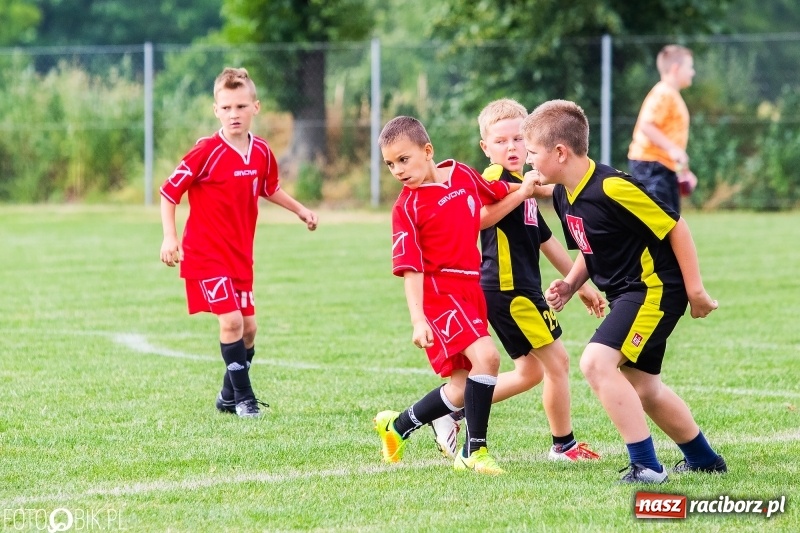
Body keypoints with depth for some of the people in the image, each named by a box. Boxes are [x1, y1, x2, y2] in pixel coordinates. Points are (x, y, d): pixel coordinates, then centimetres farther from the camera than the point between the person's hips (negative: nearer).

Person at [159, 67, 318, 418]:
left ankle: (229, 396, 26)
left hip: (240, 255, 6)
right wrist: (169, 238, -20)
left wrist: (299, 209, 21)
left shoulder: (262, 153, 0)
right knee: (231, 320, -16)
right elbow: (169, 192, -13)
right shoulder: (207, 153, -18)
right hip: (207, 254, -6)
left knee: (248, 327, 9)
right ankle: (244, 398, -4)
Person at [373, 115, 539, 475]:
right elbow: (410, 267, -14)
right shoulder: (407, 207, -10)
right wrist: (417, 320, -22)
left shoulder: (464, 175, 5)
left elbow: (499, 193, 27)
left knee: (464, 387, 10)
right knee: (485, 356, -25)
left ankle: (397, 426, 31)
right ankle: (475, 451, -15)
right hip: (438, 293, -7)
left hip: (470, 290, 7)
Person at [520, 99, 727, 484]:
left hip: (655, 289, -10)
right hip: (627, 293, 10)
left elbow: (674, 228, -18)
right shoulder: (563, 196, 3)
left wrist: (695, 289, -14)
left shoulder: (612, 189, -24)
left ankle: (646, 466, -19)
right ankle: (703, 459, 42)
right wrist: (569, 284, 2)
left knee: (596, 363, -24)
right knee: (641, 387, 21)